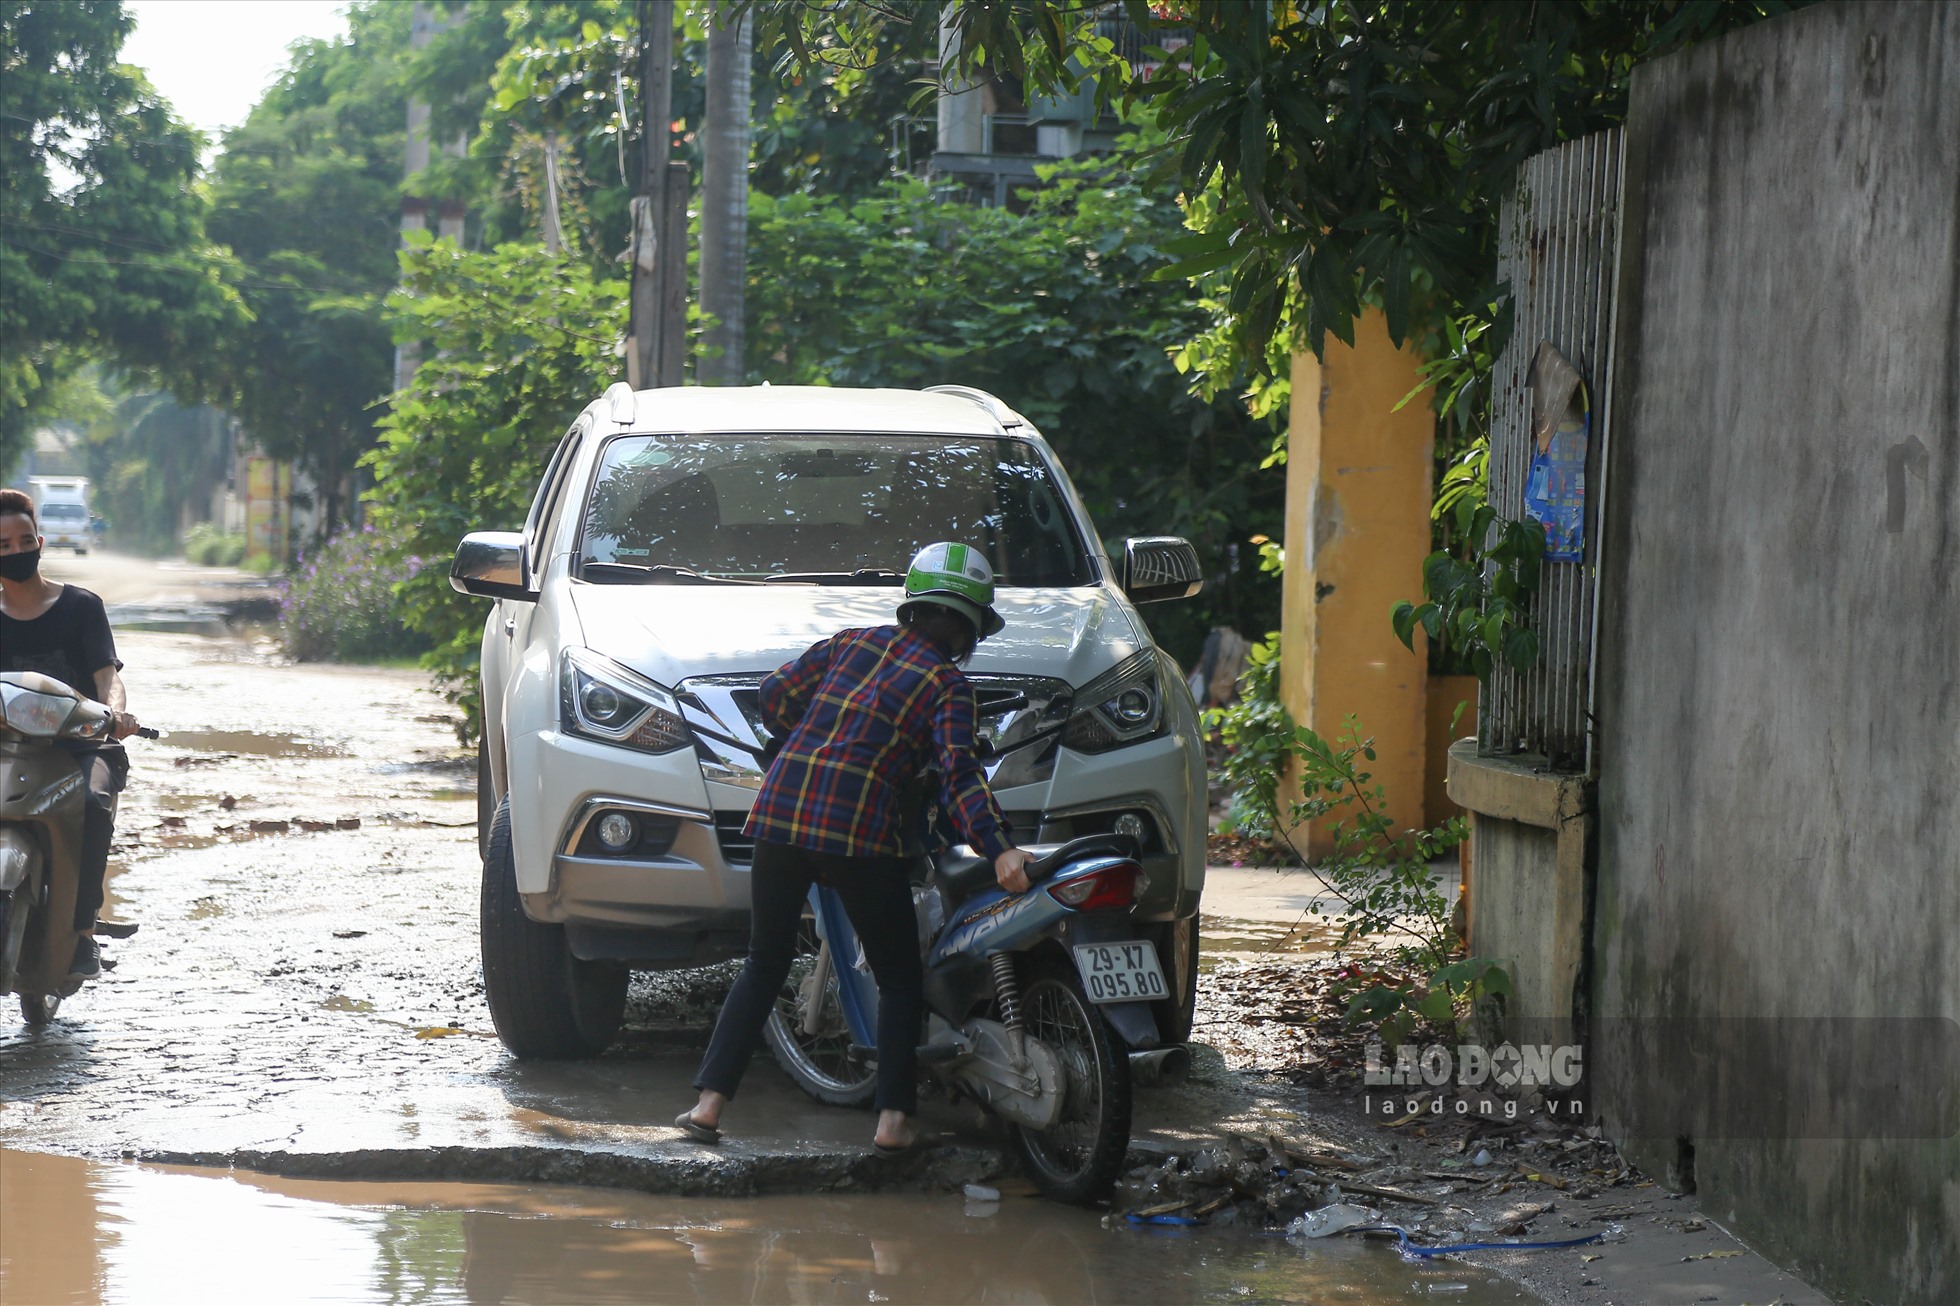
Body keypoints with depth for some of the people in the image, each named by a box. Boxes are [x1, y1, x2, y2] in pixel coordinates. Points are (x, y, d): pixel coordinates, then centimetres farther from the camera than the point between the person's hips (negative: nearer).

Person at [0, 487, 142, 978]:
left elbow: (107, 672, -4)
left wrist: (118, 710, -26)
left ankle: (83, 928, -27)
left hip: (82, 742, -2)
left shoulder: (80, 606, 6)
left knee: (95, 803, -35)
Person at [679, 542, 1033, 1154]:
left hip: (781, 809, 4)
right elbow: (959, 772, -14)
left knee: (764, 967, 15)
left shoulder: (852, 642, 14)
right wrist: (1000, 849, -23)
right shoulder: (947, 684, 1)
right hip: (860, 829, -4)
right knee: (899, 981, 11)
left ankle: (709, 1102, 6)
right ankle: (893, 1118, 0)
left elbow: (775, 697, 16)